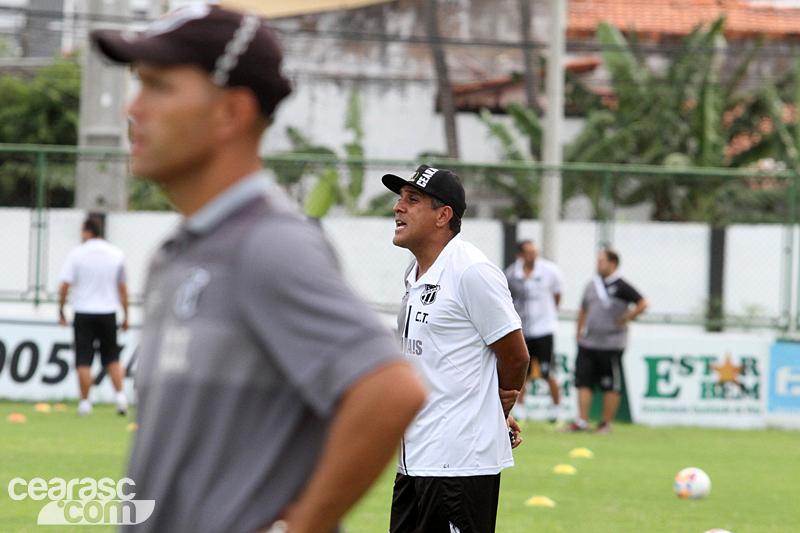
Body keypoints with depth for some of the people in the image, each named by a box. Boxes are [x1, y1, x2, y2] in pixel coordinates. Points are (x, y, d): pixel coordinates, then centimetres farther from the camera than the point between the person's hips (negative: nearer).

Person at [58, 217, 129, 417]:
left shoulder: (77, 253, -5)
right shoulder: (117, 254, 3)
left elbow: (65, 284, -8)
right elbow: (123, 287, 5)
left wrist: (61, 310, 2)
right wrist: (125, 316, 12)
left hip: (84, 313, -2)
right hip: (108, 312, 2)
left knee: (83, 361, 1)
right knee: (112, 358, 12)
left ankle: (85, 402, -1)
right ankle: (120, 394, -2)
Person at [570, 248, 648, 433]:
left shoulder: (620, 287, -7)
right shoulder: (592, 285, 13)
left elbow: (642, 304, -10)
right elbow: (583, 311, 24)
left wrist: (625, 319, -9)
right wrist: (579, 333, 16)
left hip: (611, 345, -6)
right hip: (588, 344, 6)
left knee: (611, 386, 0)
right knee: (583, 382, 0)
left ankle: (606, 423, 8)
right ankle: (582, 421, 2)